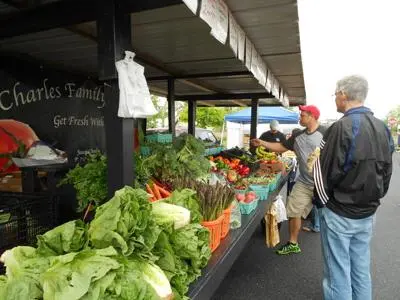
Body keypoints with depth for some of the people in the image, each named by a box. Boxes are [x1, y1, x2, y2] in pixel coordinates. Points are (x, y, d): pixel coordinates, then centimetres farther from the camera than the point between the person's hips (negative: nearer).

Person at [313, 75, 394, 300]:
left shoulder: (342, 127, -19)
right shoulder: (382, 127, 4)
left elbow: (326, 172, -18)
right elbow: (386, 170, 11)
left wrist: (323, 200, -1)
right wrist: (373, 199, 19)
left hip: (339, 214, -7)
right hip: (367, 214, 7)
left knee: (338, 275, 7)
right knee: (361, 272, 19)